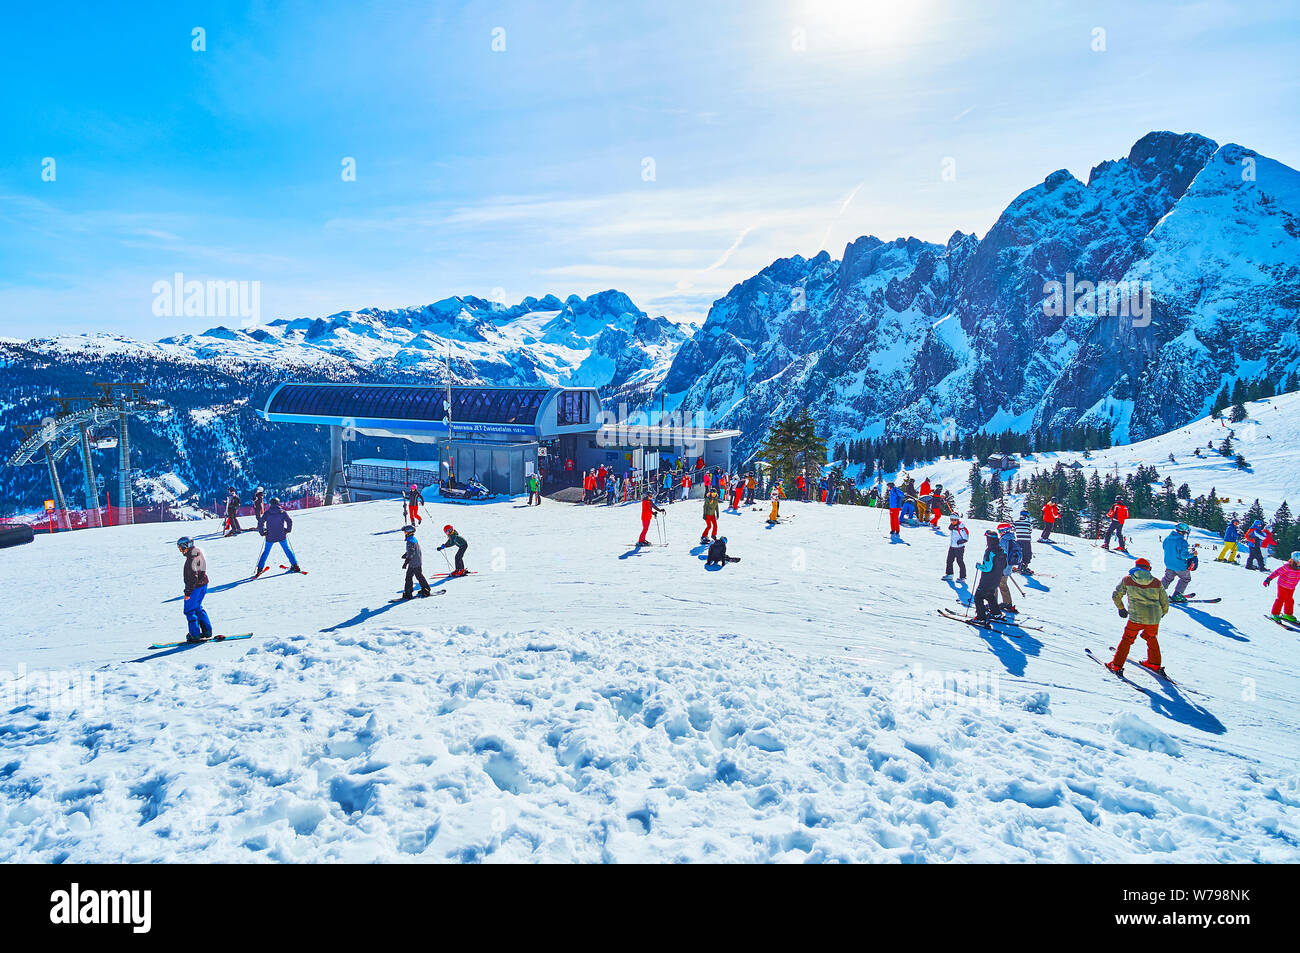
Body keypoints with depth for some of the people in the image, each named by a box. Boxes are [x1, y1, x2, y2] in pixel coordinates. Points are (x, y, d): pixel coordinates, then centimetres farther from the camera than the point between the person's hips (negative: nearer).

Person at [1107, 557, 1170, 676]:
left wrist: (1121, 608, 23)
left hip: (1136, 618, -2)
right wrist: (1163, 612, 32)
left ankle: (1117, 665, 10)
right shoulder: (1156, 582, 7)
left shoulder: (1127, 580, 3)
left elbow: (1116, 596, 7)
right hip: (1154, 619, 2)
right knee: (1151, 639, 27)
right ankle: (1155, 664, 38)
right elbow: (1165, 602, 12)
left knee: (1127, 639, 11)